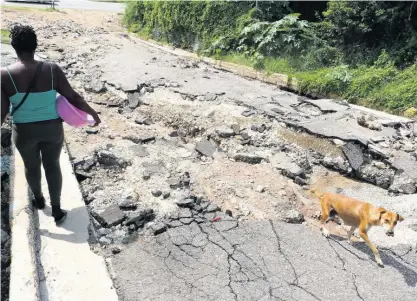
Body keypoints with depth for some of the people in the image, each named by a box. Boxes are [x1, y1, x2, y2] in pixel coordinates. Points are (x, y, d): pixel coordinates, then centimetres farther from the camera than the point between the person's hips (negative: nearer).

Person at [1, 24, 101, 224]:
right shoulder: (52, 70, -16)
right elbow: (73, 98, -10)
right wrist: (93, 114, 4)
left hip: (24, 132, 0)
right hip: (52, 128, 0)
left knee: (31, 165, 25)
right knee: (52, 166, 18)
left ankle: (39, 200, 48)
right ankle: (57, 210, 24)